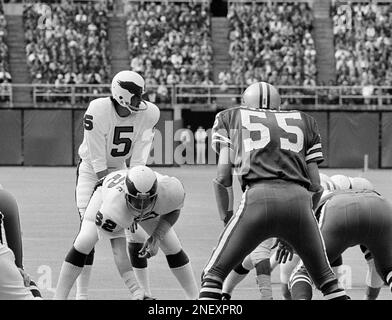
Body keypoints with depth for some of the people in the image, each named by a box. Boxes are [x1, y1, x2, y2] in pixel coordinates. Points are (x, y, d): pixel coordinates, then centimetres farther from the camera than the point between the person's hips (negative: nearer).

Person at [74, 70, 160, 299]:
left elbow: (138, 160, -14)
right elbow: (98, 162, -25)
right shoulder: (98, 112, -27)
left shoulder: (148, 114, -16)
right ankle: (82, 293, -5)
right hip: (92, 170, -4)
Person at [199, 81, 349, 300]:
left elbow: (223, 177, 13)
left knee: (213, 276, 8)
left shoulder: (230, 118, 24)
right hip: (299, 200, 2)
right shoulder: (304, 122, 28)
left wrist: (227, 219, 24)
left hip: (259, 198, -2)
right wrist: (290, 234, 32)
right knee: (326, 279, 20)